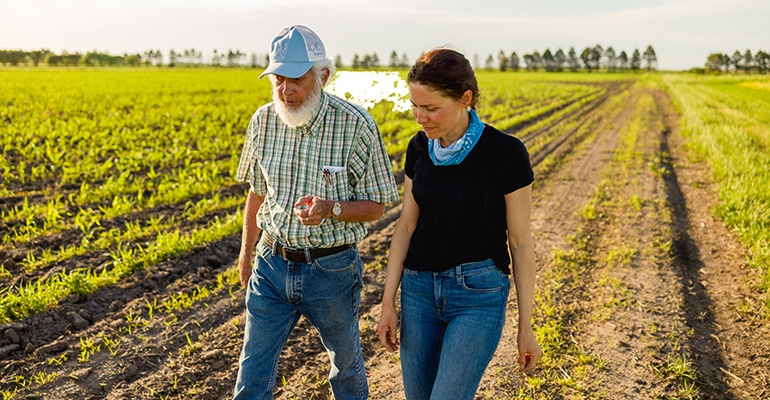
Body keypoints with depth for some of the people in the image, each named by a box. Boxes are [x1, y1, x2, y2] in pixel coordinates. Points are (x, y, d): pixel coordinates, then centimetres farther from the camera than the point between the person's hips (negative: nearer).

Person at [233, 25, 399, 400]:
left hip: (331, 268, -2)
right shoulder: (262, 122, -3)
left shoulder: (357, 125, -16)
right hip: (273, 263, 3)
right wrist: (246, 251, 20)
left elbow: (375, 206, -9)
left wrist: (330, 209, -28)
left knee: (346, 360, 21)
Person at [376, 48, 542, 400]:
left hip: (479, 292, -5)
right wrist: (388, 302, 4)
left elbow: (520, 242, -8)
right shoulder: (419, 148, 1)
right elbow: (406, 226, 6)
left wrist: (526, 326, -3)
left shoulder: (505, 153, -14)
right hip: (419, 288, 5)